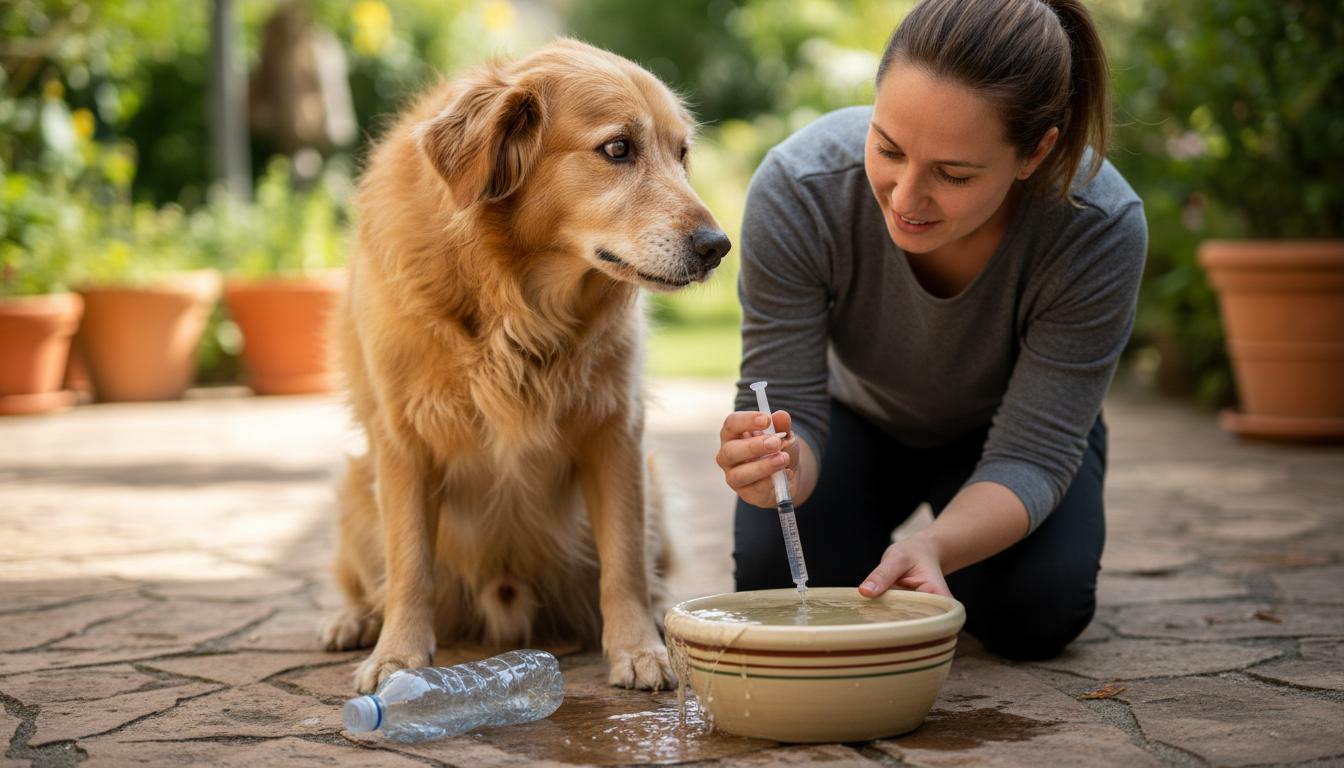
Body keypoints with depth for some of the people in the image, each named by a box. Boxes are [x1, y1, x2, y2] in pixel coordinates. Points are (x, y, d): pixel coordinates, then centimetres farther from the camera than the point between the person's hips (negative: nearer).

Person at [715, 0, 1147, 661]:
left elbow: (1032, 454, -31)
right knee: (776, 583, -19)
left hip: (1003, 427, 0)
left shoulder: (1101, 228, -36)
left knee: (1036, 612, -21)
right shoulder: (794, 190, -35)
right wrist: (777, 462, -52)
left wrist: (935, 548, -51)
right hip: (860, 414, 1)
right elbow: (786, 406, -28)